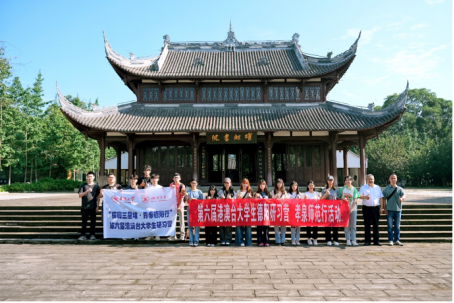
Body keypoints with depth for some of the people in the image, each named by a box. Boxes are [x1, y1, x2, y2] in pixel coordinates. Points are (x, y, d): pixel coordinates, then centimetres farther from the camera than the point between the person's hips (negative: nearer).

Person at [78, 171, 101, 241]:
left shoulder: (96, 186, 6)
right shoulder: (83, 185, 5)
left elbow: (98, 197, 6)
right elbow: (80, 195, 0)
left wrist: (97, 206, 0)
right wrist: (86, 191, -17)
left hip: (93, 207, 0)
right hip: (84, 207, 0)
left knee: (93, 221, 5)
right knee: (84, 221, 3)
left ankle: (92, 235, 13)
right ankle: (83, 235, 8)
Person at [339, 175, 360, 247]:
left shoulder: (354, 189, 1)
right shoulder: (342, 189, 5)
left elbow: (355, 200, -5)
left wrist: (351, 208, -17)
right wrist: (343, 199, -13)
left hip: (353, 209, -1)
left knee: (353, 225, 1)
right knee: (346, 225, 2)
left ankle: (353, 240, 4)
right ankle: (348, 240, 6)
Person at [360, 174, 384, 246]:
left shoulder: (378, 188, 13)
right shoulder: (363, 187, 6)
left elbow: (381, 198, 12)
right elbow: (360, 196, -7)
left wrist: (381, 207, 4)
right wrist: (365, 197, -29)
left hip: (376, 208, 2)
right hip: (366, 208, -1)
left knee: (376, 224, 3)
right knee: (367, 225, 1)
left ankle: (376, 240, 9)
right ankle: (367, 241, 7)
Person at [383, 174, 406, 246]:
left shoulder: (400, 189, 7)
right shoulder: (386, 189, 6)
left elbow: (404, 195, -12)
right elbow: (384, 199, 5)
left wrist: (402, 198, -36)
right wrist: (385, 209, -2)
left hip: (398, 209, 1)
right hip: (390, 210, -1)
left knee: (397, 226, 7)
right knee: (390, 226, 0)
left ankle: (397, 240, 15)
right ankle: (391, 240, 6)